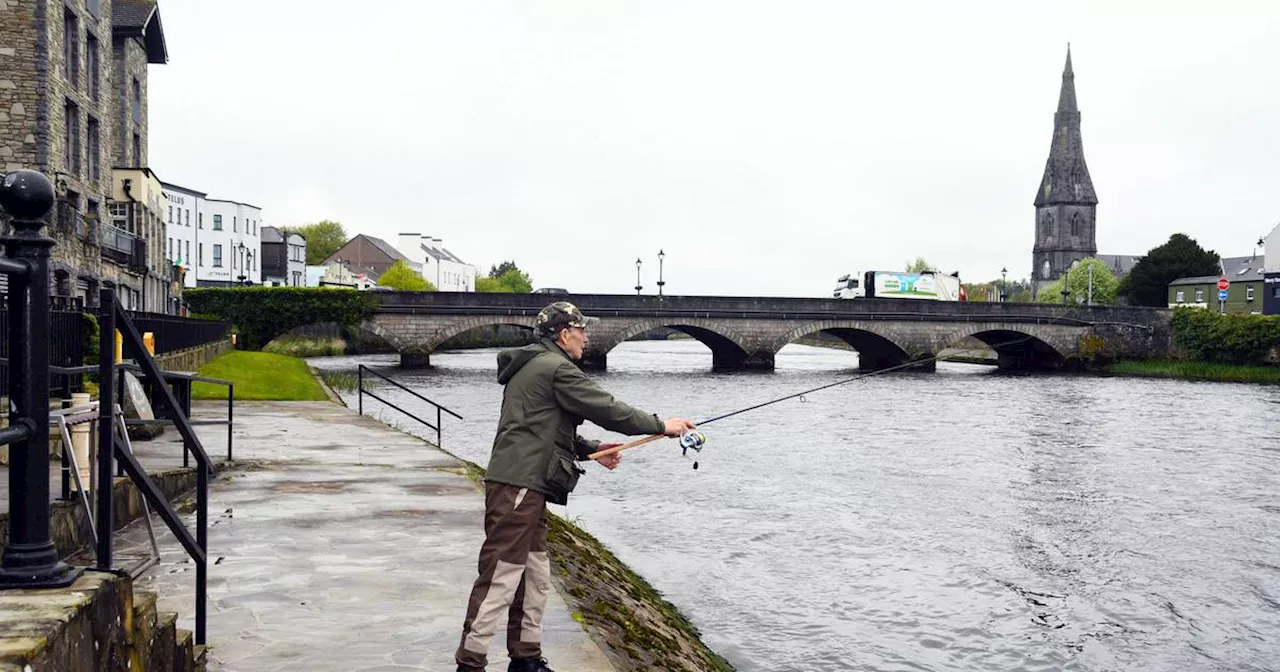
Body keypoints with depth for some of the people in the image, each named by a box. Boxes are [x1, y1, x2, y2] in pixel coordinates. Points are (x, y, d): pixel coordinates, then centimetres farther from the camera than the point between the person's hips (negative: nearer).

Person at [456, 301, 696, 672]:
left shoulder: (533, 366, 21)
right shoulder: (557, 369, -11)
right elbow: (607, 409, -11)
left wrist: (592, 450, 17)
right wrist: (662, 426, -2)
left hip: (527, 487, 11)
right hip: (518, 485, -11)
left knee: (535, 577, 15)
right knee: (500, 576, -8)